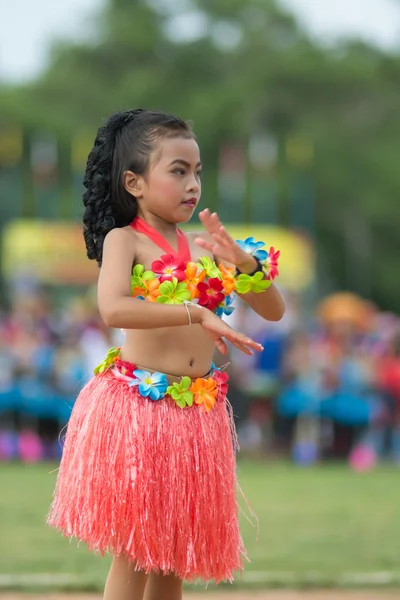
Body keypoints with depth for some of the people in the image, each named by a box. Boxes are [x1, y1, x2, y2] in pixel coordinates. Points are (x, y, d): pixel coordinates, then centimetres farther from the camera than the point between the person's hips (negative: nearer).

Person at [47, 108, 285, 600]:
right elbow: (113, 309, -25)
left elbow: (273, 311, 11)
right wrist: (197, 313, -28)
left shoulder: (204, 247, 10)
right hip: (137, 406, -6)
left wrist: (244, 261, -8)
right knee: (134, 552, -3)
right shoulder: (123, 240, -6)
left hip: (198, 409, 6)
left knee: (174, 556, 11)